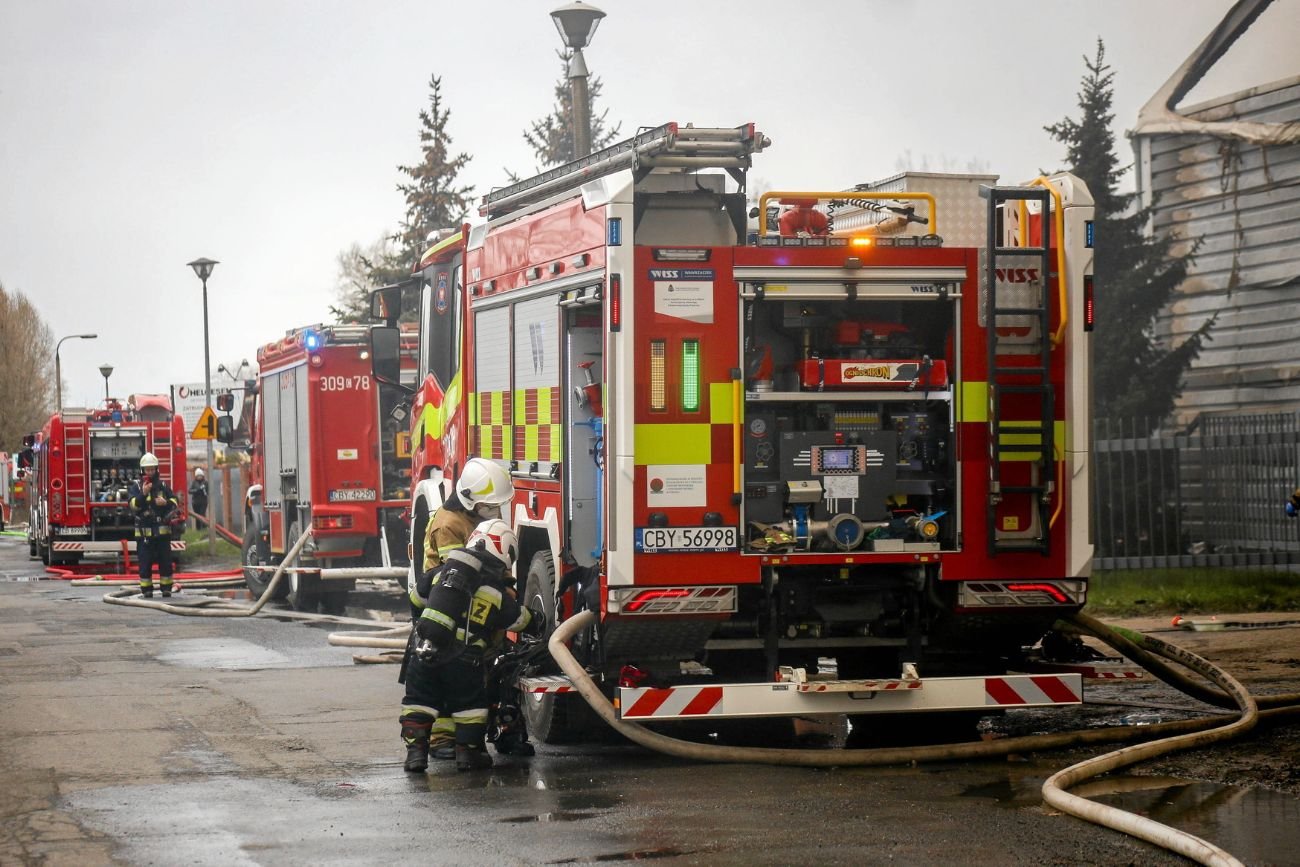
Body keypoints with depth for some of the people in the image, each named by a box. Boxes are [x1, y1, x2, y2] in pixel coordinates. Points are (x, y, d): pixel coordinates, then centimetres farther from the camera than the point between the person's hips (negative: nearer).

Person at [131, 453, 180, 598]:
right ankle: (146, 590, 7)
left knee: (165, 561, 4)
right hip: (144, 531, -2)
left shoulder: (163, 485, 8)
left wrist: (166, 502, -13)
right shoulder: (137, 486, 1)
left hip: (163, 530, 2)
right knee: (145, 563, 0)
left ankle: (166, 588, 13)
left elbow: (174, 502, 9)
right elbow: (133, 504, -12)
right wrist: (143, 494, -27)